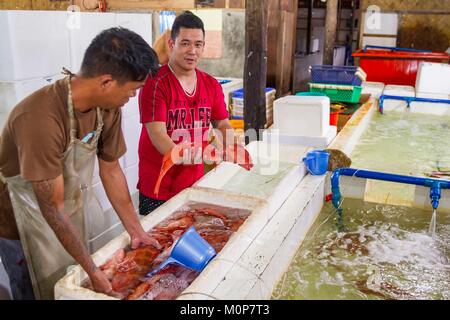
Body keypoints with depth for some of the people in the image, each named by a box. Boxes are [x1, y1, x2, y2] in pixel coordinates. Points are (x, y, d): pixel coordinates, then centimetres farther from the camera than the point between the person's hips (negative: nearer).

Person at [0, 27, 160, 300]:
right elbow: (52, 209, -29)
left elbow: (111, 170, -2)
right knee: (44, 293, 13)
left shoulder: (109, 108, -13)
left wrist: (136, 231, 0)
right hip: (24, 225, -6)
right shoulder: (41, 119, -35)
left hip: (73, 216, 6)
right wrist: (94, 271, -22)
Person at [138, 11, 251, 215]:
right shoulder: (155, 83, -14)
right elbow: (157, 135, -22)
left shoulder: (211, 85, 4)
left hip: (194, 184, 5)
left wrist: (234, 149, -11)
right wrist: (182, 155, -38)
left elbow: (223, 125, 9)